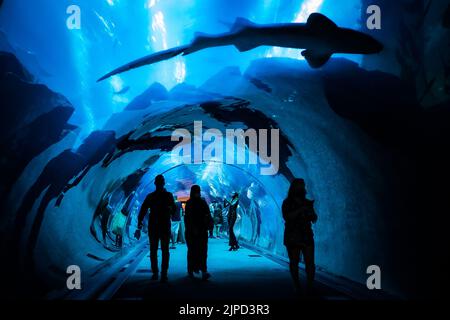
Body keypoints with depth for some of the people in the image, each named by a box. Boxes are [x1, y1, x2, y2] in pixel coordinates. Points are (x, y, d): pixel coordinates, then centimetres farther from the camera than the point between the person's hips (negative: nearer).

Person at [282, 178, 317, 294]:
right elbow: (286, 217, -14)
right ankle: (297, 286, 15)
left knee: (310, 262, -7)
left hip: (307, 236, 3)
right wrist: (300, 210, -21)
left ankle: (309, 287, -1)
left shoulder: (308, 202, 10)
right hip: (292, 237, -2)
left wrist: (311, 212, -11)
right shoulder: (287, 203, 0)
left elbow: (314, 219, 10)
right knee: (294, 262, 3)